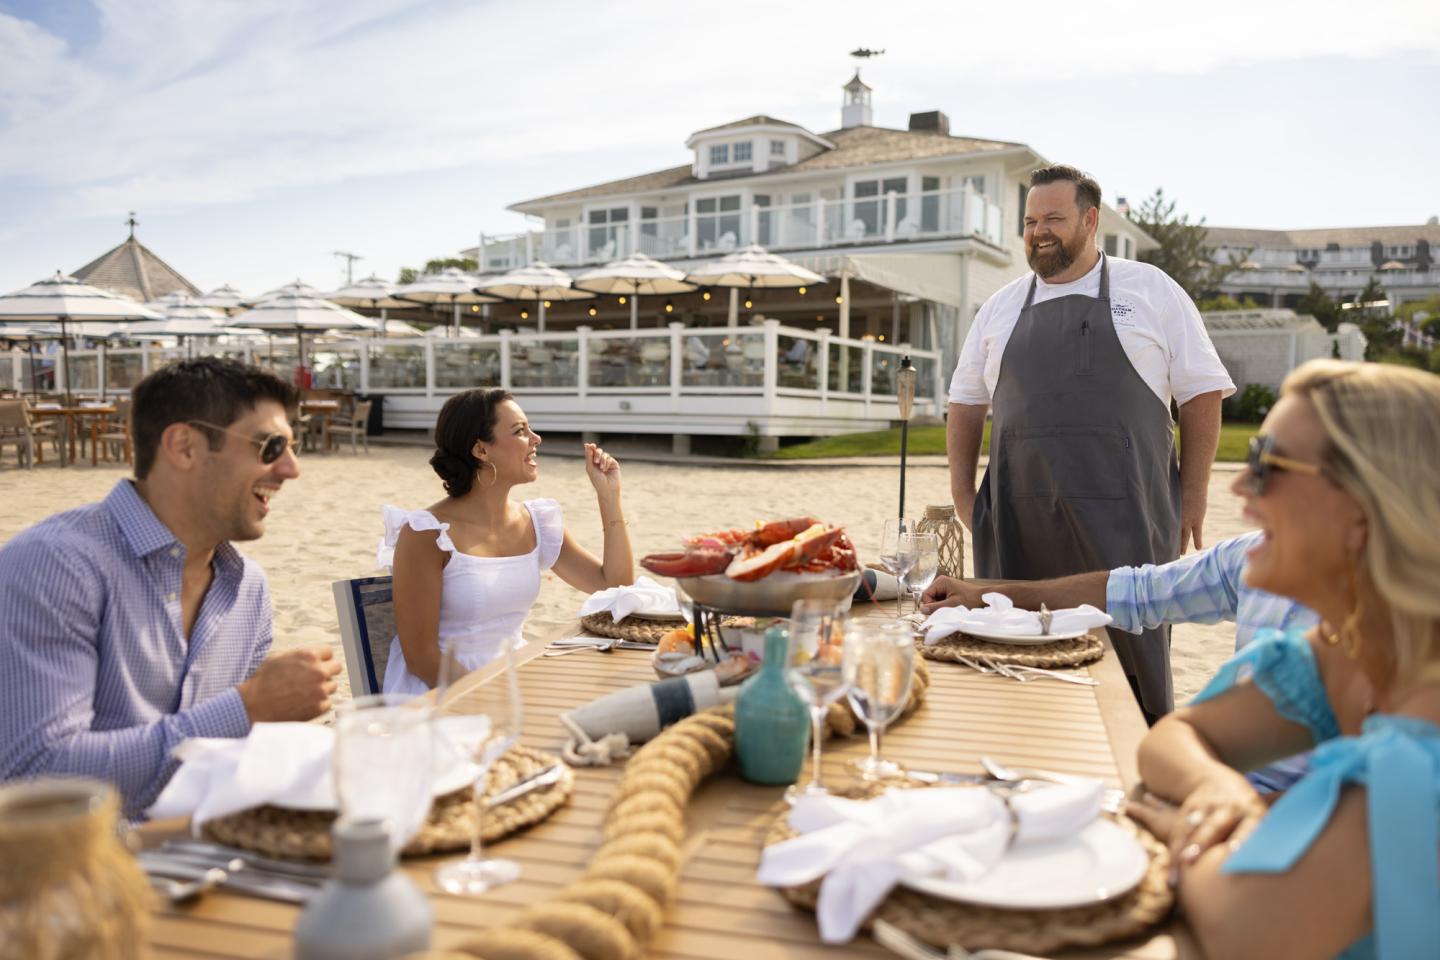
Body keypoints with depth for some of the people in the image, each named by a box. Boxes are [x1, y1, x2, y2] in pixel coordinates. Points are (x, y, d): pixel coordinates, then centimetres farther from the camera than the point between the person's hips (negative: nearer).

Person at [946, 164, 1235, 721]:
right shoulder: (1001, 308, 15)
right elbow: (966, 404, 19)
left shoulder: (1150, 291, 7)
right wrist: (963, 493, 10)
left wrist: (1192, 495, -1)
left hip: (1122, 523, -2)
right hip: (1020, 527, 3)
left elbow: (1202, 392, 6)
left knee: (1133, 651, 1)